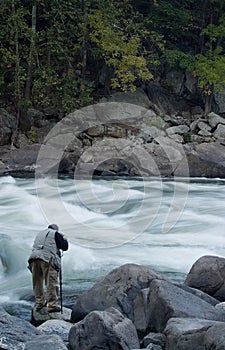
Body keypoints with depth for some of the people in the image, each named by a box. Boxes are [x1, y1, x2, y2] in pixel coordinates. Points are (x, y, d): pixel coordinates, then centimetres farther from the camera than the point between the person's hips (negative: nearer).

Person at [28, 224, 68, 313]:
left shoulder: (39, 234, 28)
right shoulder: (55, 234, 10)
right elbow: (64, 247, 6)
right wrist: (65, 239, 26)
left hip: (34, 259, 6)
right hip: (48, 260, -5)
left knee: (37, 283, 12)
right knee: (51, 283, -5)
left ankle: (39, 303, 12)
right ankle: (52, 305, -9)